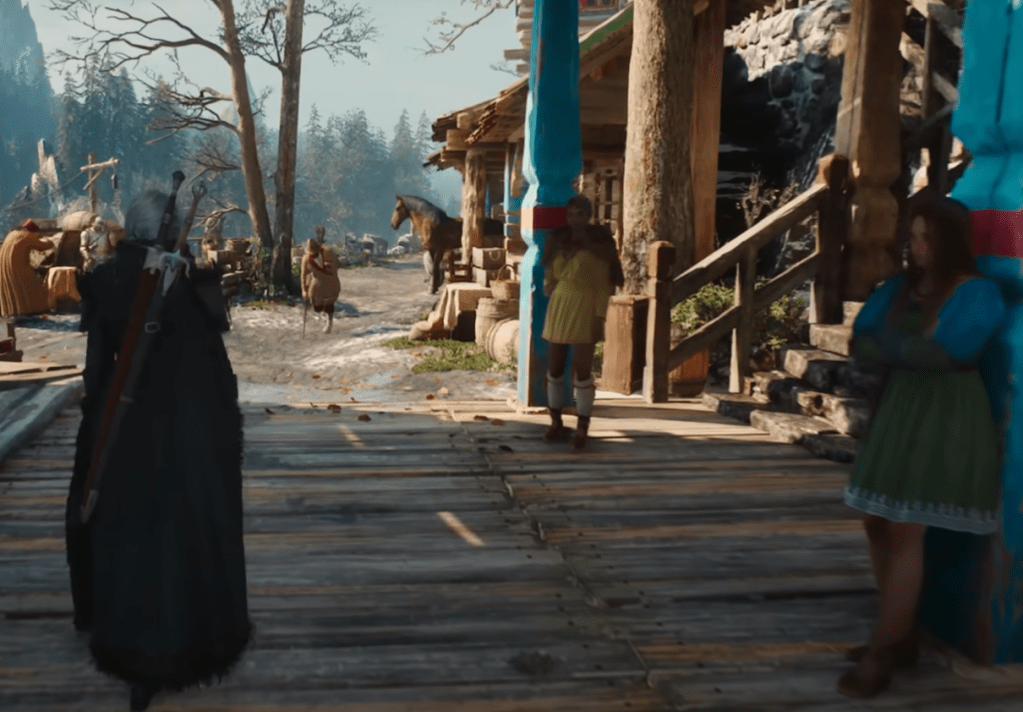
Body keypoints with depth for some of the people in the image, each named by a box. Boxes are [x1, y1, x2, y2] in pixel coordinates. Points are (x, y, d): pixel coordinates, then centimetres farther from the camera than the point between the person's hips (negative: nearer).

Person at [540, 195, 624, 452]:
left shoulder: (599, 243, -8)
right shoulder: (557, 240, 5)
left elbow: (603, 284, -10)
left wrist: (600, 317, -14)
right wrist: (549, 289, 5)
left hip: (586, 310, -5)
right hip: (559, 308, 5)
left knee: (582, 369, -6)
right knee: (555, 367, 7)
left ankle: (582, 429, 3)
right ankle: (556, 423, 19)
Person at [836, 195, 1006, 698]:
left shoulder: (977, 293, -7)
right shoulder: (899, 286, 12)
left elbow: (946, 353, -19)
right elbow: (860, 342, 2)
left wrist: (891, 344, -7)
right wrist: (914, 347, -14)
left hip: (944, 419, -7)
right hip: (896, 411, 7)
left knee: (905, 531, -10)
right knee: (877, 523, 6)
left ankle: (881, 655, -5)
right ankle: (900, 637, 18)